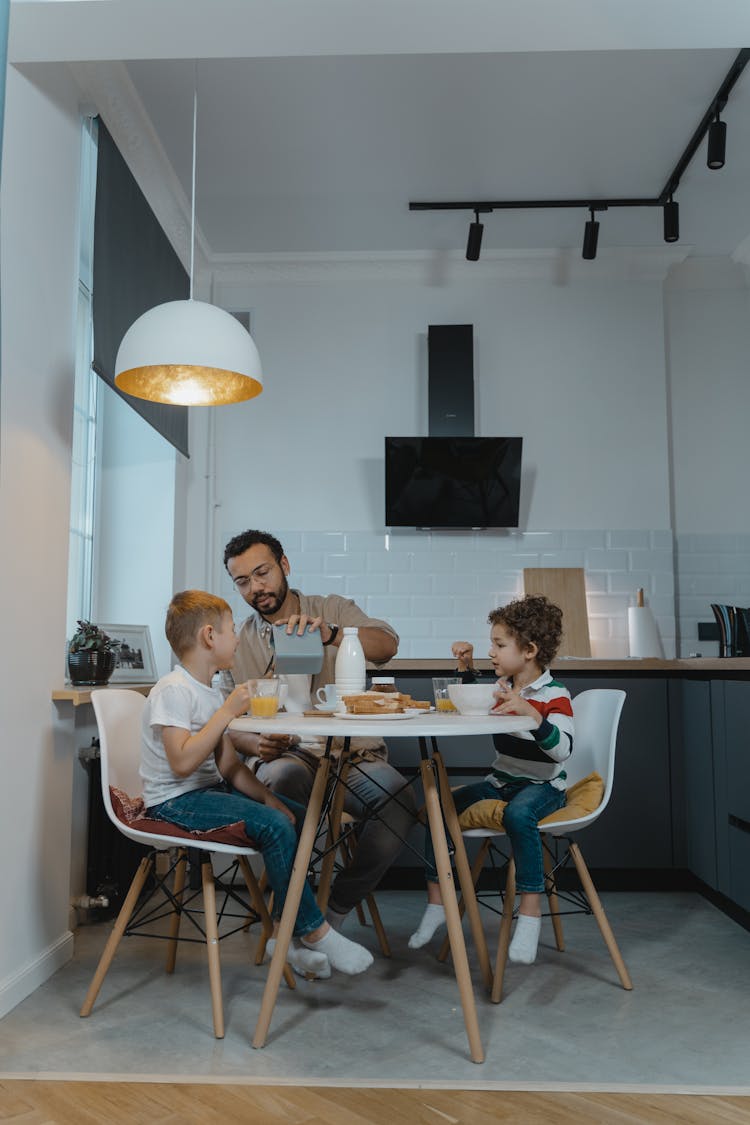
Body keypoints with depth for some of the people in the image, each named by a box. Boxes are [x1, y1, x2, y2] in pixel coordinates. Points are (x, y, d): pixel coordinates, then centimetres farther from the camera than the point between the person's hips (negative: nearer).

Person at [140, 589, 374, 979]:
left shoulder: (213, 694, 12)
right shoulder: (172, 691, -17)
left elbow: (228, 765, 11)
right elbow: (182, 763, -28)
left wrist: (268, 797, -3)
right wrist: (227, 712, -25)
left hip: (209, 789, 10)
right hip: (175, 801, -10)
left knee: (298, 816, 2)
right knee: (275, 827, -25)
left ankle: (283, 932, 3)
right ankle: (314, 931, -10)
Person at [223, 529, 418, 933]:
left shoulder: (333, 609, 11)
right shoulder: (238, 644, 14)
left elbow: (387, 645, -9)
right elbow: (230, 725, 11)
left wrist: (330, 634, -28)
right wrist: (256, 743, -13)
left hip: (353, 753, 0)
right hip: (289, 755, 0)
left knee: (399, 798, -30)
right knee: (281, 777, -36)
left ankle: (333, 911, -10)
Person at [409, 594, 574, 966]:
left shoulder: (555, 695, -15)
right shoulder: (501, 687, 5)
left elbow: (562, 750, -29)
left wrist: (531, 713, -42)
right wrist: (466, 668, 13)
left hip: (542, 786, -7)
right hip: (500, 780, 7)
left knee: (518, 813, -39)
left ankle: (530, 911, -25)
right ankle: (436, 901, 2)